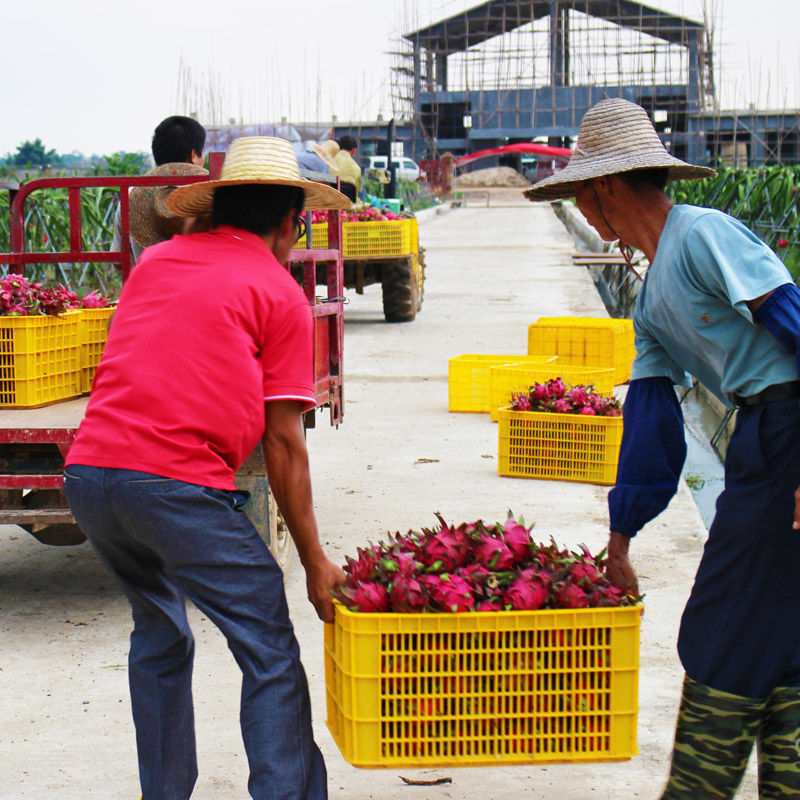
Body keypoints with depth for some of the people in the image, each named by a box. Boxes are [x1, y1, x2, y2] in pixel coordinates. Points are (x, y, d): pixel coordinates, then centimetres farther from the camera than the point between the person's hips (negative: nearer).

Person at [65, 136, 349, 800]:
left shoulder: (156, 260, 20)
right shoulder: (282, 295, 6)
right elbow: (283, 445, 3)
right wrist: (313, 559, 6)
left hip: (88, 472, 6)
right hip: (179, 483, -6)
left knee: (159, 637, 24)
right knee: (270, 656, 2)